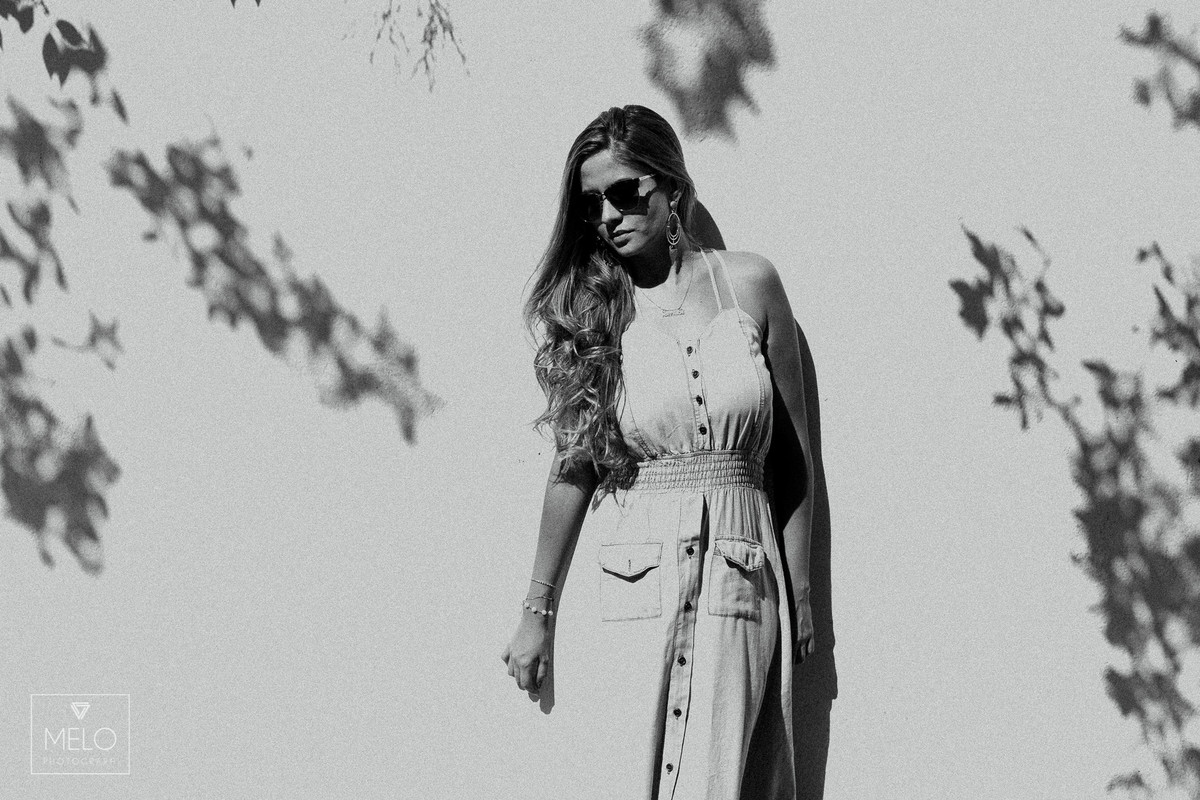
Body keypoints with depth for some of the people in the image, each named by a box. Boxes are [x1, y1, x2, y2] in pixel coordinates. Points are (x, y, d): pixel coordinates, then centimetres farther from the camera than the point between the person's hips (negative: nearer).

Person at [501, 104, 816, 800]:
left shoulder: (750, 284, 4)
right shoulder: (591, 312, 5)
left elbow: (794, 455, 8)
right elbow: (573, 466, 9)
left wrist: (800, 595, 7)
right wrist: (538, 612, 10)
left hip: (744, 578, 0)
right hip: (639, 578, 0)